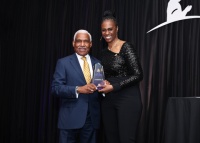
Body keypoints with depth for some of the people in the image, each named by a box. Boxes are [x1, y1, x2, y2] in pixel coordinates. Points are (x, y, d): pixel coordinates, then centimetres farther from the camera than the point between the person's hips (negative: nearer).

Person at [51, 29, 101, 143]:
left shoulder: (98, 63, 11)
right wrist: (78, 89, -20)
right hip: (71, 118, -3)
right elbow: (56, 88, -7)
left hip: (92, 118, 3)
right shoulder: (63, 62, 0)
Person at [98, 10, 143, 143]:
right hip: (108, 100, 7)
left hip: (128, 99, -7)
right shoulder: (104, 52, 13)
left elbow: (138, 75, -13)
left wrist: (114, 87, -17)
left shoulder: (126, 47, -8)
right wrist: (101, 84, 0)